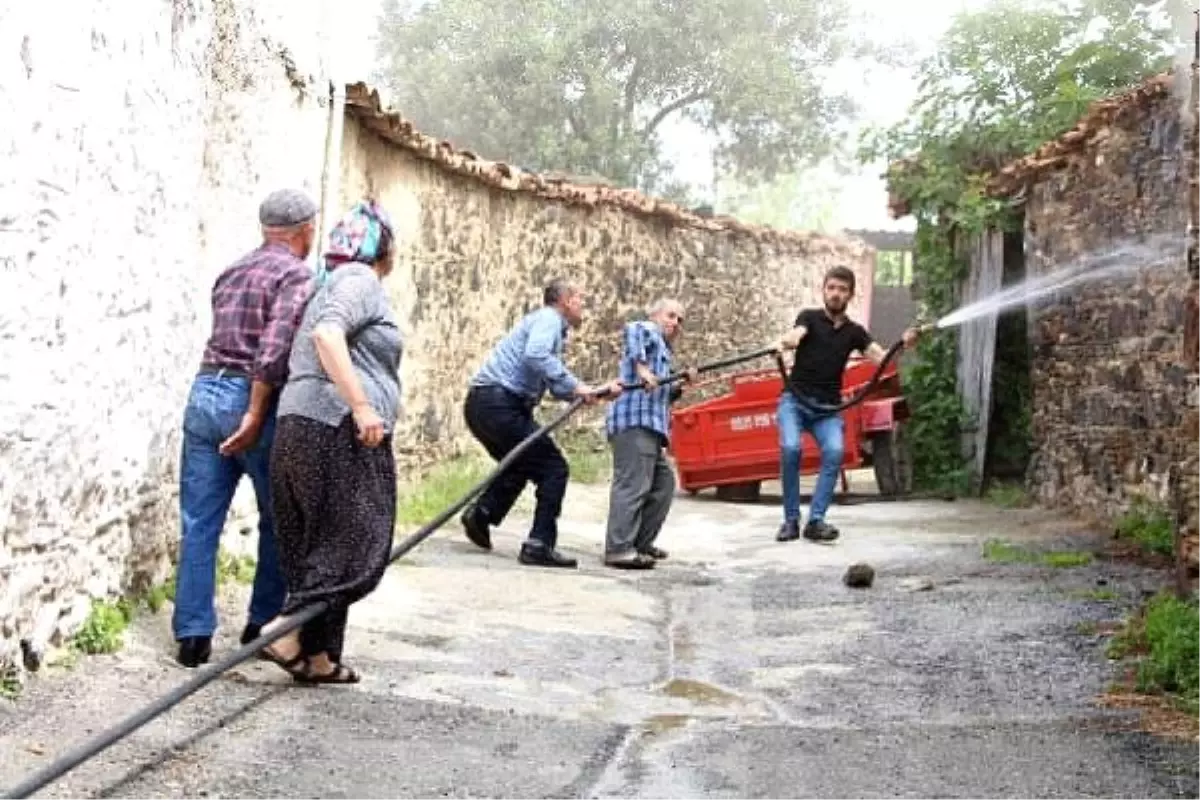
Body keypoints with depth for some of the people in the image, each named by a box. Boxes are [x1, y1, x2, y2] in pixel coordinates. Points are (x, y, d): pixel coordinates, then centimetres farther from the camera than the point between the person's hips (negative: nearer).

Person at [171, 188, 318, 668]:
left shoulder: (231, 273, 20)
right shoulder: (296, 275, -5)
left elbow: (231, 338, 17)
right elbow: (274, 348, -17)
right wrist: (255, 415, -16)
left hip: (205, 391, 6)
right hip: (251, 398, -6)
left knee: (199, 522, 5)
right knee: (279, 519, 12)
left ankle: (192, 635, 4)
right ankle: (264, 623, 20)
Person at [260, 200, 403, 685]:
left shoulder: (338, 283, 25)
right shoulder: (361, 280, -5)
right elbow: (327, 334, -22)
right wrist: (361, 406, -26)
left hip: (304, 427, 10)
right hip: (337, 431, -10)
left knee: (323, 546, 10)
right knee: (352, 545, -6)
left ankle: (317, 658, 11)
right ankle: (290, 639, -13)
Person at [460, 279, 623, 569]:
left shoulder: (551, 325, 26)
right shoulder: (548, 319, -4)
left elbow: (557, 388, 22)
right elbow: (535, 355, -26)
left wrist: (598, 391, 14)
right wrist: (575, 386, -22)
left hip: (481, 404, 10)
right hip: (499, 403, -10)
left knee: (521, 466, 29)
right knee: (554, 468, -5)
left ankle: (480, 513, 17)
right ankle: (539, 545, -7)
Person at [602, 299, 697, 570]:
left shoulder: (664, 351, 31)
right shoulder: (648, 331, 4)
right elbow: (631, 330, -22)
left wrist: (680, 385, 14)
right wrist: (641, 367, -28)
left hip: (650, 426, 11)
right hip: (635, 422, -11)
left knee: (663, 483, 17)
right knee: (633, 484, -16)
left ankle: (641, 543, 22)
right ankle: (619, 550, -21)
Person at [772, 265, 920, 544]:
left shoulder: (855, 332, 9)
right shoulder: (810, 317, 2)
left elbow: (880, 357, -6)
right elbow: (795, 335, -20)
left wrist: (902, 345, -28)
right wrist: (785, 342, -45)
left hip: (827, 407, 2)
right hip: (795, 399, -2)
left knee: (834, 451, -24)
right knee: (791, 448, -26)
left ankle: (815, 520, -19)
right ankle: (791, 520, -14)